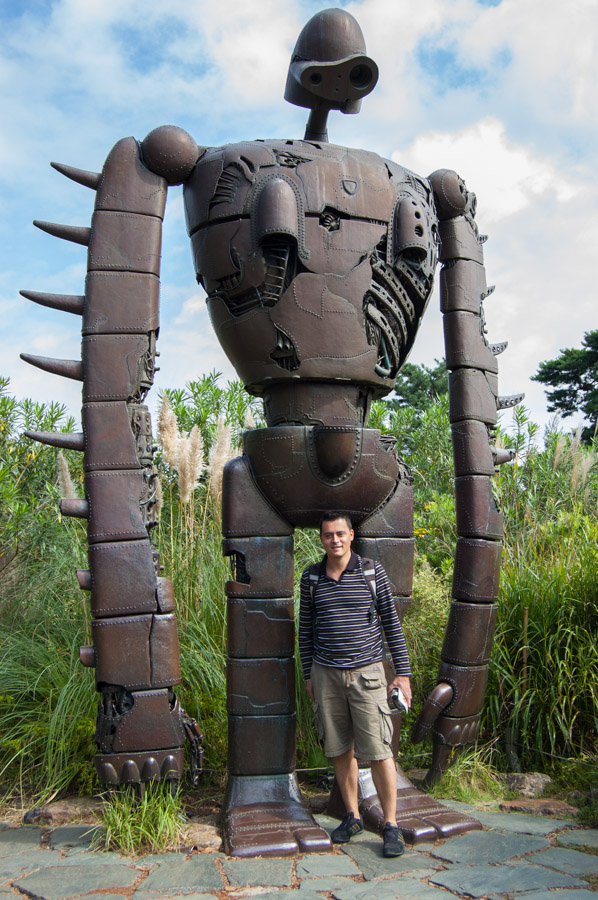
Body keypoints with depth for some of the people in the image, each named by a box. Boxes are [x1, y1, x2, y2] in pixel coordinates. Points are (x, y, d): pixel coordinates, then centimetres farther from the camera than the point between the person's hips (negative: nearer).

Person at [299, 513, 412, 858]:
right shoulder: (311, 578, 4)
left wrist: (402, 673, 0)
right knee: (340, 751, 10)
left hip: (366, 673, -2)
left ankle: (391, 826, 11)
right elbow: (306, 628, 12)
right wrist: (309, 674, 12)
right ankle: (353, 816, 27)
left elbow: (391, 622, 1)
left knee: (379, 751, -3)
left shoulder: (373, 572, -3)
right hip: (326, 674, 3)